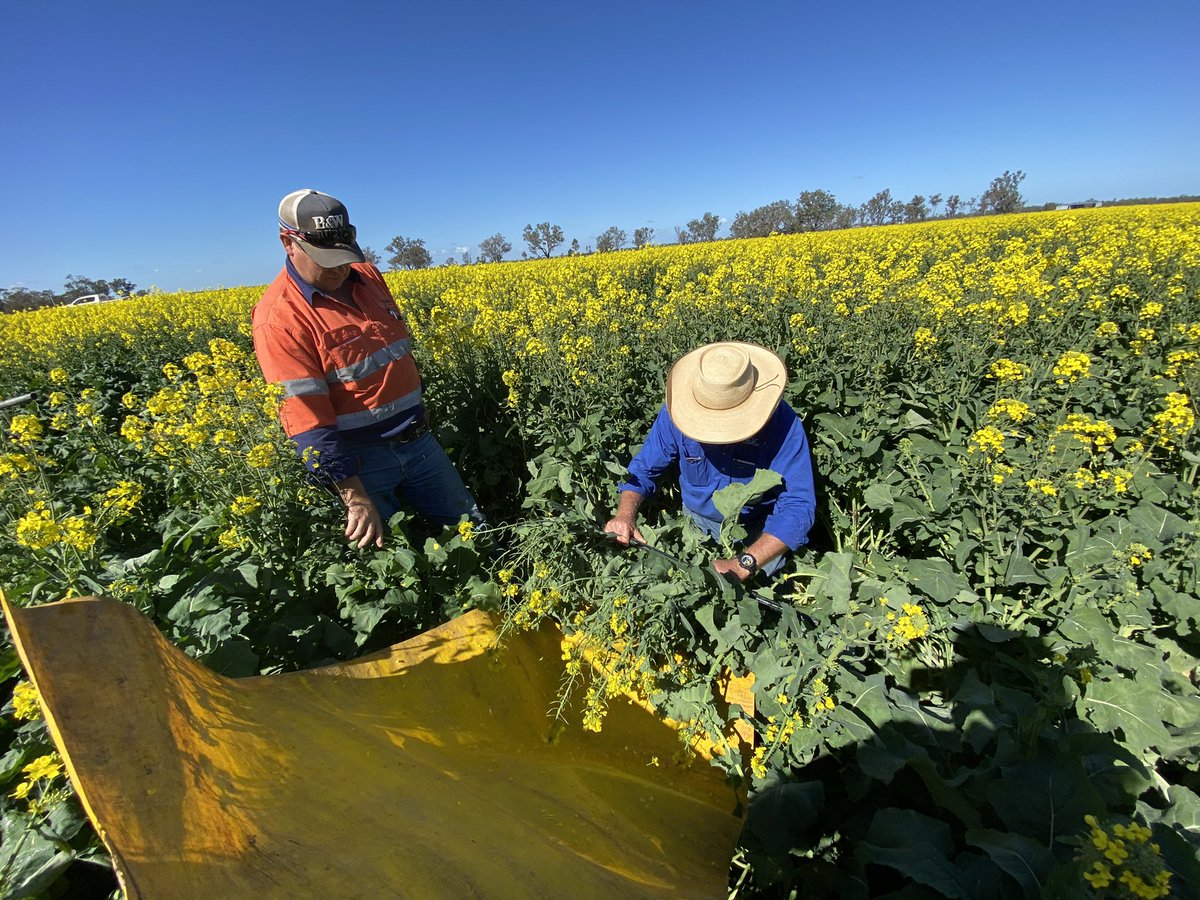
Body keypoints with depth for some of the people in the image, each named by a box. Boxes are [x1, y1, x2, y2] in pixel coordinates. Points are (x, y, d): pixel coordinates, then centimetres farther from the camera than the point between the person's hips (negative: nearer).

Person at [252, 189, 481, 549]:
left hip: (418, 439, 6)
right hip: (358, 457, -6)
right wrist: (355, 498, -24)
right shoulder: (278, 317, -16)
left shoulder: (367, 275, 4)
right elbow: (306, 416, -21)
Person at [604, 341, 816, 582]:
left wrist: (742, 565, -42)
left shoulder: (784, 423, -27)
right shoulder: (677, 412, -19)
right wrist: (625, 515, -28)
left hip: (761, 531, -2)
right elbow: (642, 470, -7)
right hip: (698, 522, 2)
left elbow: (798, 505, -30)